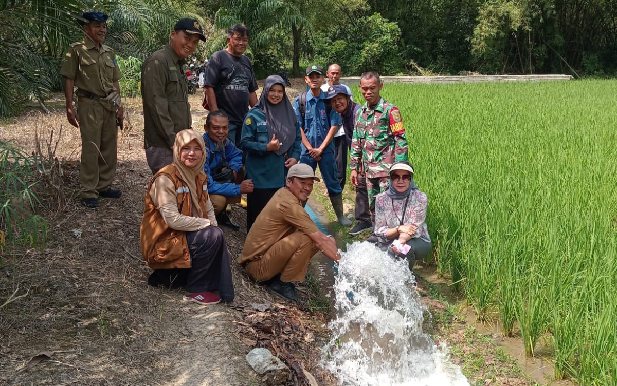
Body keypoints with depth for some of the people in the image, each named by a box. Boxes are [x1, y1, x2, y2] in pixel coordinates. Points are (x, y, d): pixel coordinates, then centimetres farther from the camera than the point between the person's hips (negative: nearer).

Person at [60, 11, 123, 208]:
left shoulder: (109, 52, 13)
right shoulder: (76, 50, -3)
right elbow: (69, 80, -5)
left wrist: (119, 105, 11)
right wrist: (70, 107, -11)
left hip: (110, 105, 6)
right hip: (89, 104, -6)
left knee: (109, 148, 10)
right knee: (91, 149, -5)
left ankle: (104, 186, 23)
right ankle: (88, 193, 2)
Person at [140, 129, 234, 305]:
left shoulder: (200, 177, 7)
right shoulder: (165, 178, -19)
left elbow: (209, 210, 8)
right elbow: (173, 220, -24)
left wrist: (213, 227, -11)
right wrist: (207, 225, -19)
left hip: (187, 236, 8)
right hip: (164, 241, -8)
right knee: (213, 236, -24)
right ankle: (195, 290, -7)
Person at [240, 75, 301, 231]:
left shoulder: (289, 113, 10)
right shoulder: (254, 115, -5)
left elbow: (297, 138, 17)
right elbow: (245, 143, -7)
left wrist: (295, 157, 1)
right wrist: (266, 148, -19)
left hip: (283, 174, 4)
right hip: (261, 175, -4)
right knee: (259, 211, 0)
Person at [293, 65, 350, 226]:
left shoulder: (329, 100, -2)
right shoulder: (300, 101, -2)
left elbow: (334, 126, -4)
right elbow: (298, 128, -3)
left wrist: (320, 148, -10)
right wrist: (310, 148, -10)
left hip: (326, 149, 0)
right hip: (306, 149, 0)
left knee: (333, 183, 9)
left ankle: (340, 215, 19)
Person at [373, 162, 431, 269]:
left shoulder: (419, 198, -11)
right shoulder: (381, 199, -5)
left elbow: (414, 229, -18)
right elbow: (379, 231, -6)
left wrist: (400, 243, -39)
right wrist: (399, 229, -25)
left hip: (417, 242, -1)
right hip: (389, 242, 1)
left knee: (405, 248, -34)